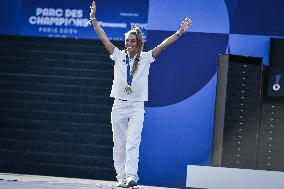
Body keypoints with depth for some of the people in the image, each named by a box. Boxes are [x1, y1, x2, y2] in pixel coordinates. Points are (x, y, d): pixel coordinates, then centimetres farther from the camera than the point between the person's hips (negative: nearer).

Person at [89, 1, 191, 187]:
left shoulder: (146, 58, 2)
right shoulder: (119, 55, 5)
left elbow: (163, 45, -4)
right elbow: (104, 38, 3)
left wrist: (180, 32, -12)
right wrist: (94, 19, -4)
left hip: (137, 107, -2)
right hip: (119, 105, 2)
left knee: (132, 143, -14)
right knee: (119, 144, 4)